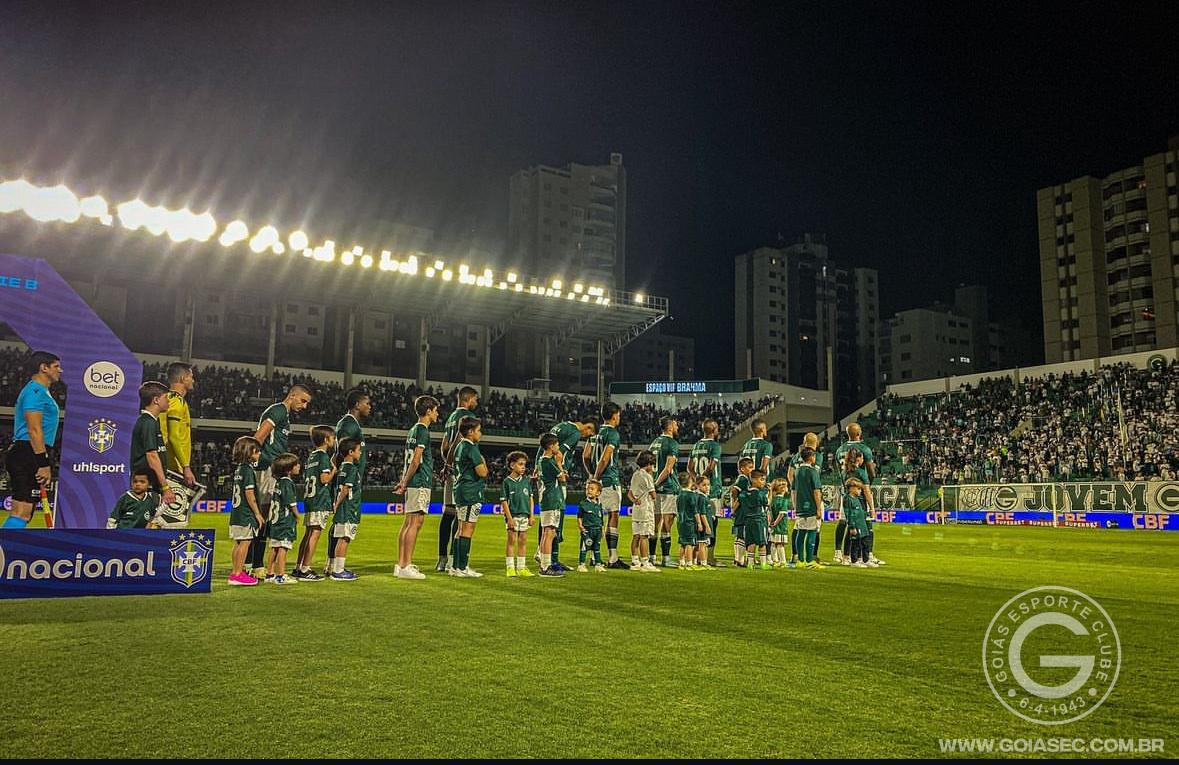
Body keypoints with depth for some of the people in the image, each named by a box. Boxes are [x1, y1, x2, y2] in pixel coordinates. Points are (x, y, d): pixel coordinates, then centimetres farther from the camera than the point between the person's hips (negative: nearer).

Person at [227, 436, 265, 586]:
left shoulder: (238, 469, 14)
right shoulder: (249, 470, -14)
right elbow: (249, 494, -18)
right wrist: (257, 513, -13)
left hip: (236, 512, 9)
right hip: (246, 514, -9)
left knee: (238, 544, 13)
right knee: (244, 543, -5)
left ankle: (236, 571, 20)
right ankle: (237, 574, -2)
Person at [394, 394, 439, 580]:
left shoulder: (413, 430, 19)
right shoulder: (422, 431, -11)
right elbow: (415, 461, -16)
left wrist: (403, 481, 16)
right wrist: (404, 483, -11)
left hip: (413, 483, 10)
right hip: (420, 483, -10)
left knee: (408, 523, 10)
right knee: (415, 523, -8)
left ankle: (401, 564, 13)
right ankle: (406, 567, -7)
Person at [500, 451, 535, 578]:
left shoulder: (526, 480, 8)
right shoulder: (507, 481, -5)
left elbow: (530, 498, 12)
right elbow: (504, 501, -6)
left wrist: (531, 515, 7)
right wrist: (509, 517, -12)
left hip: (525, 515, 4)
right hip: (513, 515, -4)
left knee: (523, 541, 8)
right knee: (512, 540, 0)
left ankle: (521, 568, 15)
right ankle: (510, 568, 5)